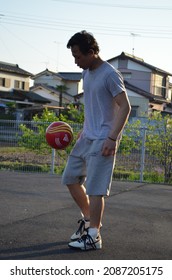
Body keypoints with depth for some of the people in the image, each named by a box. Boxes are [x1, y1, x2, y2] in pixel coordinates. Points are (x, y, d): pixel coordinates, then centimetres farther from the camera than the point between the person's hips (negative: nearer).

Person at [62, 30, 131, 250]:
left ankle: (93, 236, 0)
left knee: (95, 188, -8)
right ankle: (88, 219, 27)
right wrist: (84, 130, 17)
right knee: (70, 178, 12)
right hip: (87, 137, 9)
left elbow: (125, 107, -16)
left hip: (102, 140, -9)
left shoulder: (110, 74, -14)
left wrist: (112, 138, -22)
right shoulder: (86, 73, 12)